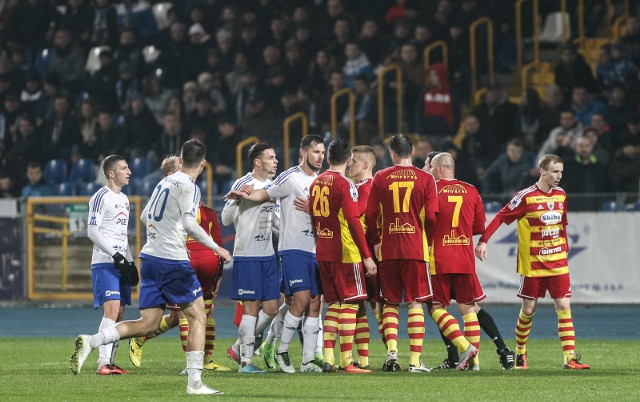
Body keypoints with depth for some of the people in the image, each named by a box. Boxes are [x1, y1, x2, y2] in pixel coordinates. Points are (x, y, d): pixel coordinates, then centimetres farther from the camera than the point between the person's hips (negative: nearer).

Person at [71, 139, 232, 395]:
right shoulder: (188, 187, -8)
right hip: (173, 260, -7)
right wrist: (216, 248, -13)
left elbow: (145, 217, 27)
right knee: (198, 317, 3)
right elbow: (189, 223, -20)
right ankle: (194, 383, -3)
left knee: (148, 323, 6)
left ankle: (90, 342, -8)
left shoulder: (164, 182, 16)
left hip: (150, 257, 7)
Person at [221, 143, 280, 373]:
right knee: (251, 308, -6)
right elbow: (226, 219, -10)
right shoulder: (243, 184, -8)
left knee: (271, 308, 5)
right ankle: (246, 361, -1)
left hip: (268, 255, 7)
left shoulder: (272, 186, 13)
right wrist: (238, 198, -24)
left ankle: (239, 348, 20)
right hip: (247, 256, -7)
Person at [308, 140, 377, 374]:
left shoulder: (316, 183, 10)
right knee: (350, 304, -3)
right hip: (346, 253, -7)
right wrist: (367, 256, -13)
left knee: (333, 304, 13)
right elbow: (354, 222, -15)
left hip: (322, 253, 7)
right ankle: (346, 361, -7)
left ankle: (328, 359, 9)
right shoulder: (345, 185, -12)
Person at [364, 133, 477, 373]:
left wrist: (376, 242, 16)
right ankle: (415, 360, -3)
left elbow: (370, 216, 3)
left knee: (390, 303, 10)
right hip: (416, 249, -1)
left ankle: (391, 351, -7)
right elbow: (431, 217, -4)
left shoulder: (380, 178, 4)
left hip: (388, 251, 1)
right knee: (416, 303, 1)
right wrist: (428, 242, 11)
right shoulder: (425, 179, 0)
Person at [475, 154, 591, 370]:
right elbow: (501, 217, -10)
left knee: (564, 306, -6)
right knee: (528, 309, 4)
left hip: (558, 263, 4)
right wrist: (483, 240, -19)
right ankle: (520, 354, 23)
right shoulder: (526, 197, -11)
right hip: (533, 264, -4)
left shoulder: (560, 195, 6)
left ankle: (570, 357, -9)